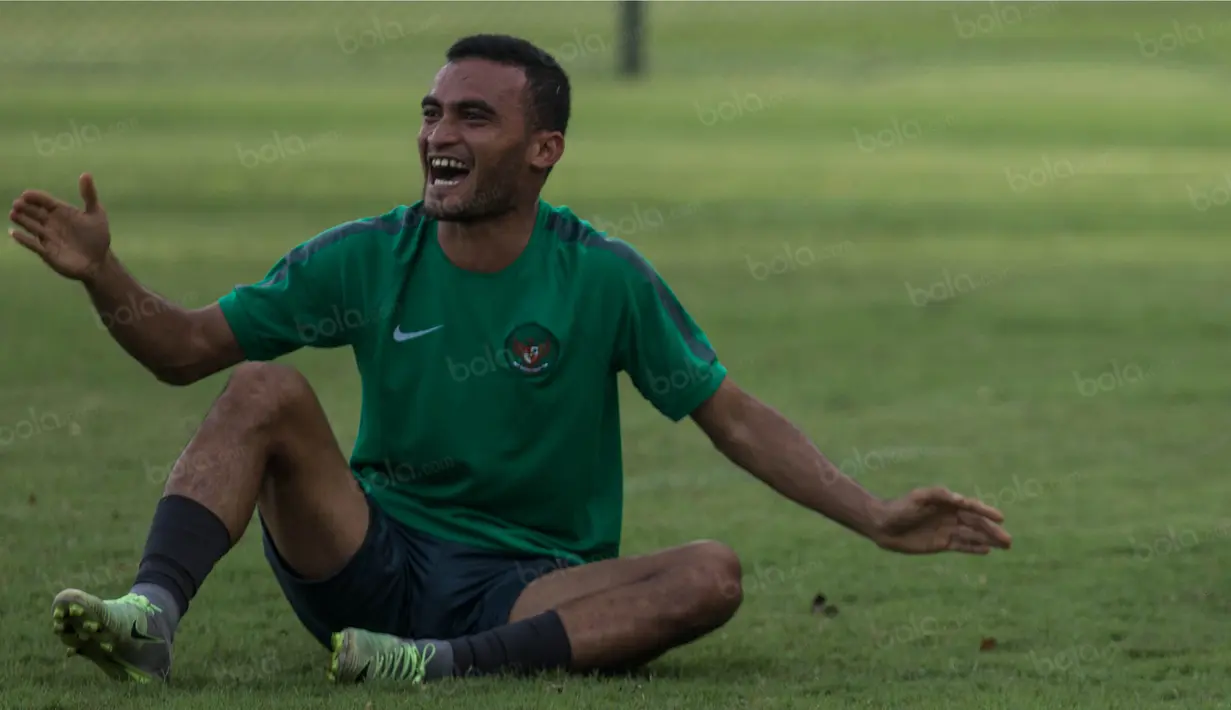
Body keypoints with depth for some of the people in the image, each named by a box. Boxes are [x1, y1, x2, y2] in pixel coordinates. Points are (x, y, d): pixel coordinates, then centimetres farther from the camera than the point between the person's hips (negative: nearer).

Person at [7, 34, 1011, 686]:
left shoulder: (604, 279, -3)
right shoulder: (369, 260, 1)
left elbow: (733, 418, 1)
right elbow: (186, 351, 4)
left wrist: (877, 519, -8)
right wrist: (102, 274, -15)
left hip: (533, 586, -1)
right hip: (374, 555, 1)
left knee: (711, 575, -28)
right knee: (265, 390, -20)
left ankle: (446, 665, -45)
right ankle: (153, 613, -41)